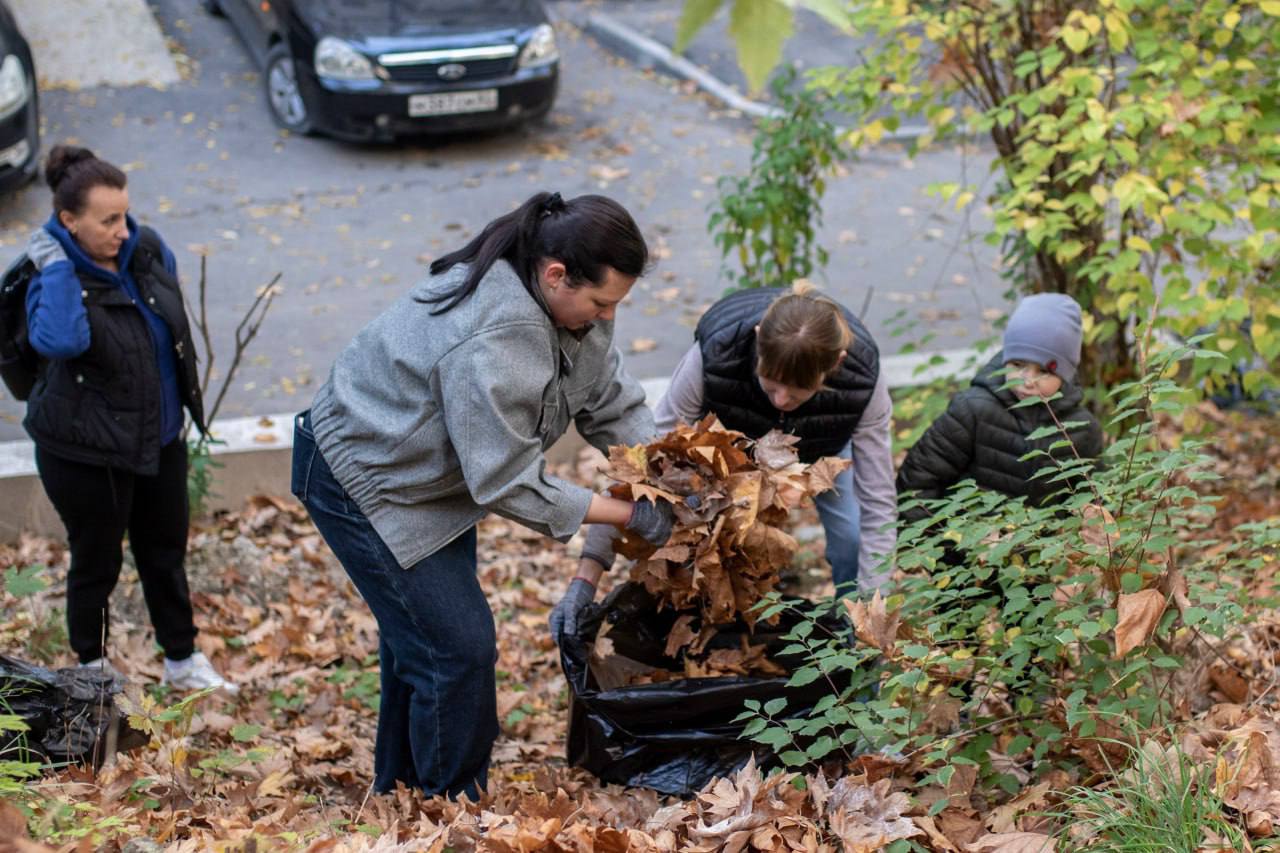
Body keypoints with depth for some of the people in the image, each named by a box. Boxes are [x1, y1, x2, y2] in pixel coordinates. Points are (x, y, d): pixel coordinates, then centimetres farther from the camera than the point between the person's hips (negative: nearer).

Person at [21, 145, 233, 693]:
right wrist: (57, 268, -36)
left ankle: (183, 662, 37)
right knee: (96, 563, 12)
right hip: (87, 451, -6)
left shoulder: (147, 249, -5)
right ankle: (93, 672, 34)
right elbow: (59, 339, -44)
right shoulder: (54, 278, -21)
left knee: (166, 552, 20)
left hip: (160, 437, 6)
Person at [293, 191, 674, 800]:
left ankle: (400, 789, 38)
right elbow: (509, 485, -32)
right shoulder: (491, 343, -38)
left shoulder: (572, 302, -10)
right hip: (363, 483, -9)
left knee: (419, 634, 20)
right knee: (459, 646, -9)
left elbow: (612, 403, -2)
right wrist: (628, 516, -26)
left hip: (428, 475, 9)